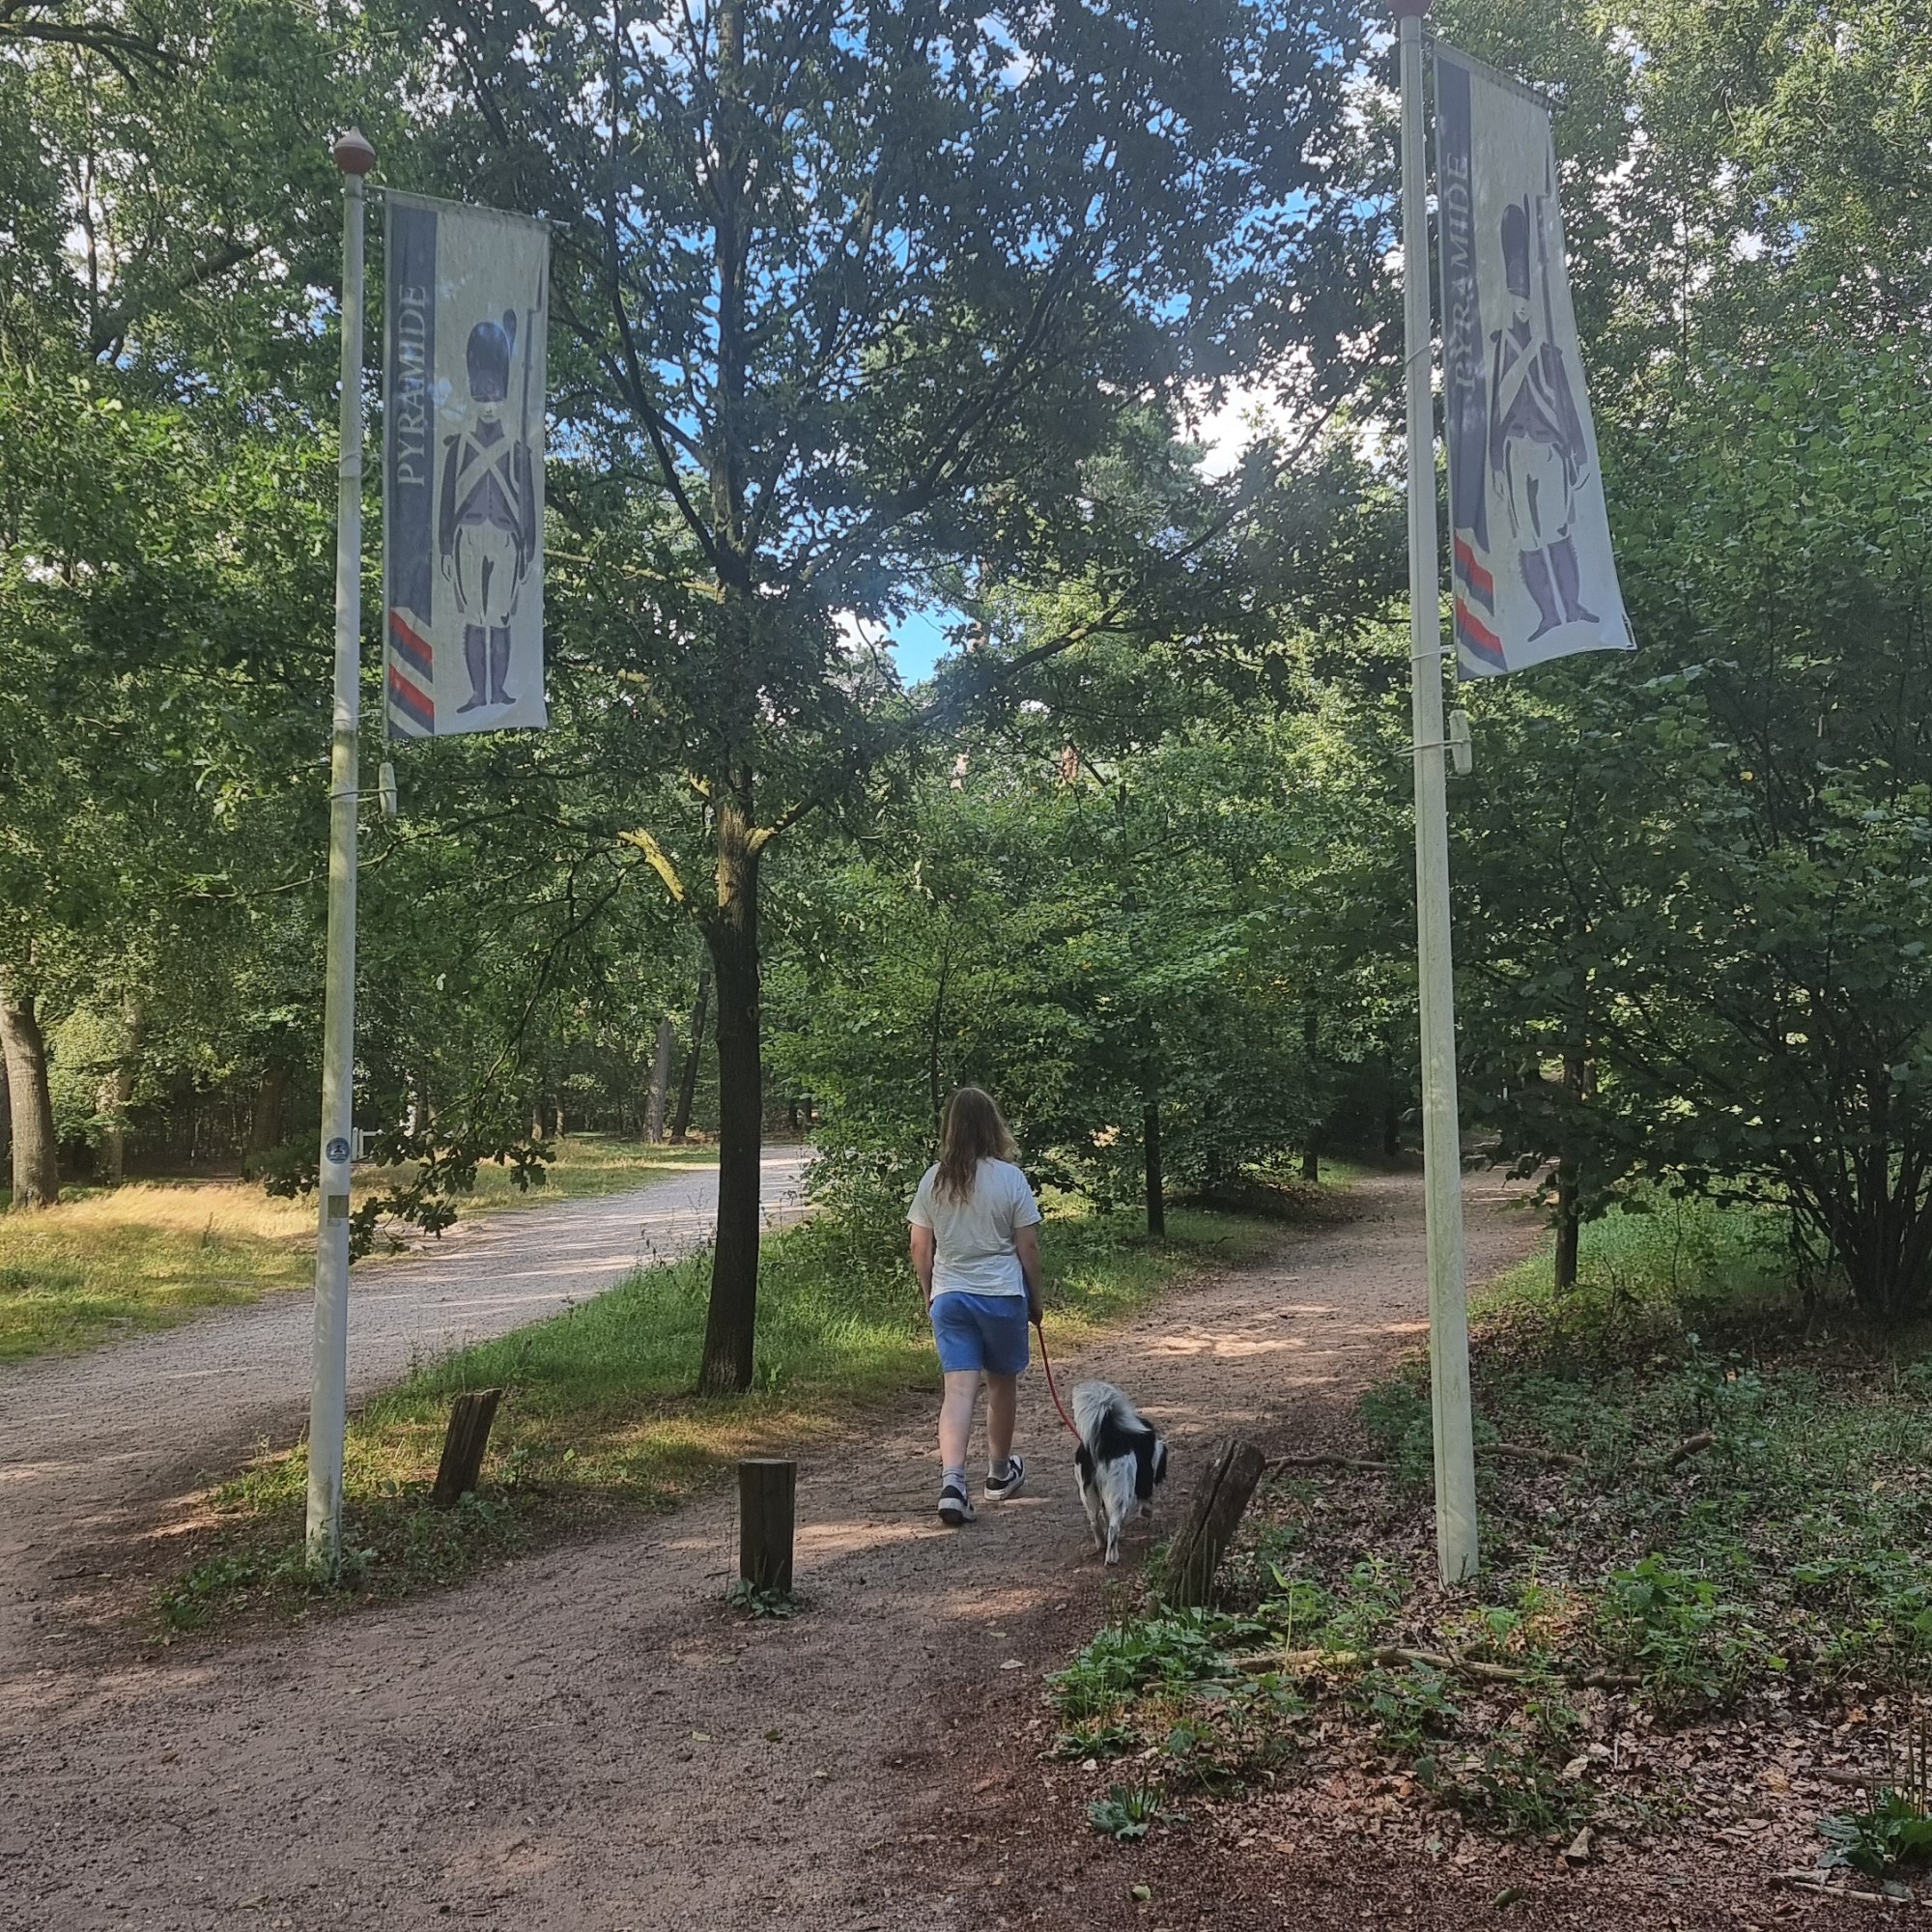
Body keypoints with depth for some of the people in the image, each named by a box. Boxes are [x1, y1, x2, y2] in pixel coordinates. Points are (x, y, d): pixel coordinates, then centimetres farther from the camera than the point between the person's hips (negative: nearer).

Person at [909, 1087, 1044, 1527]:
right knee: (1002, 1384, 17)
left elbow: (920, 1248, 3)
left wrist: (929, 1294, 17)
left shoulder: (933, 1180, -1)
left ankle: (952, 1481, -19)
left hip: (949, 1297, 2)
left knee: (958, 1390, -1)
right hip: (1002, 1294, -1)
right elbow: (1028, 1246, -5)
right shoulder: (1009, 1178, -8)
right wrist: (1035, 1297, 8)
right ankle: (1000, 1474, 35)